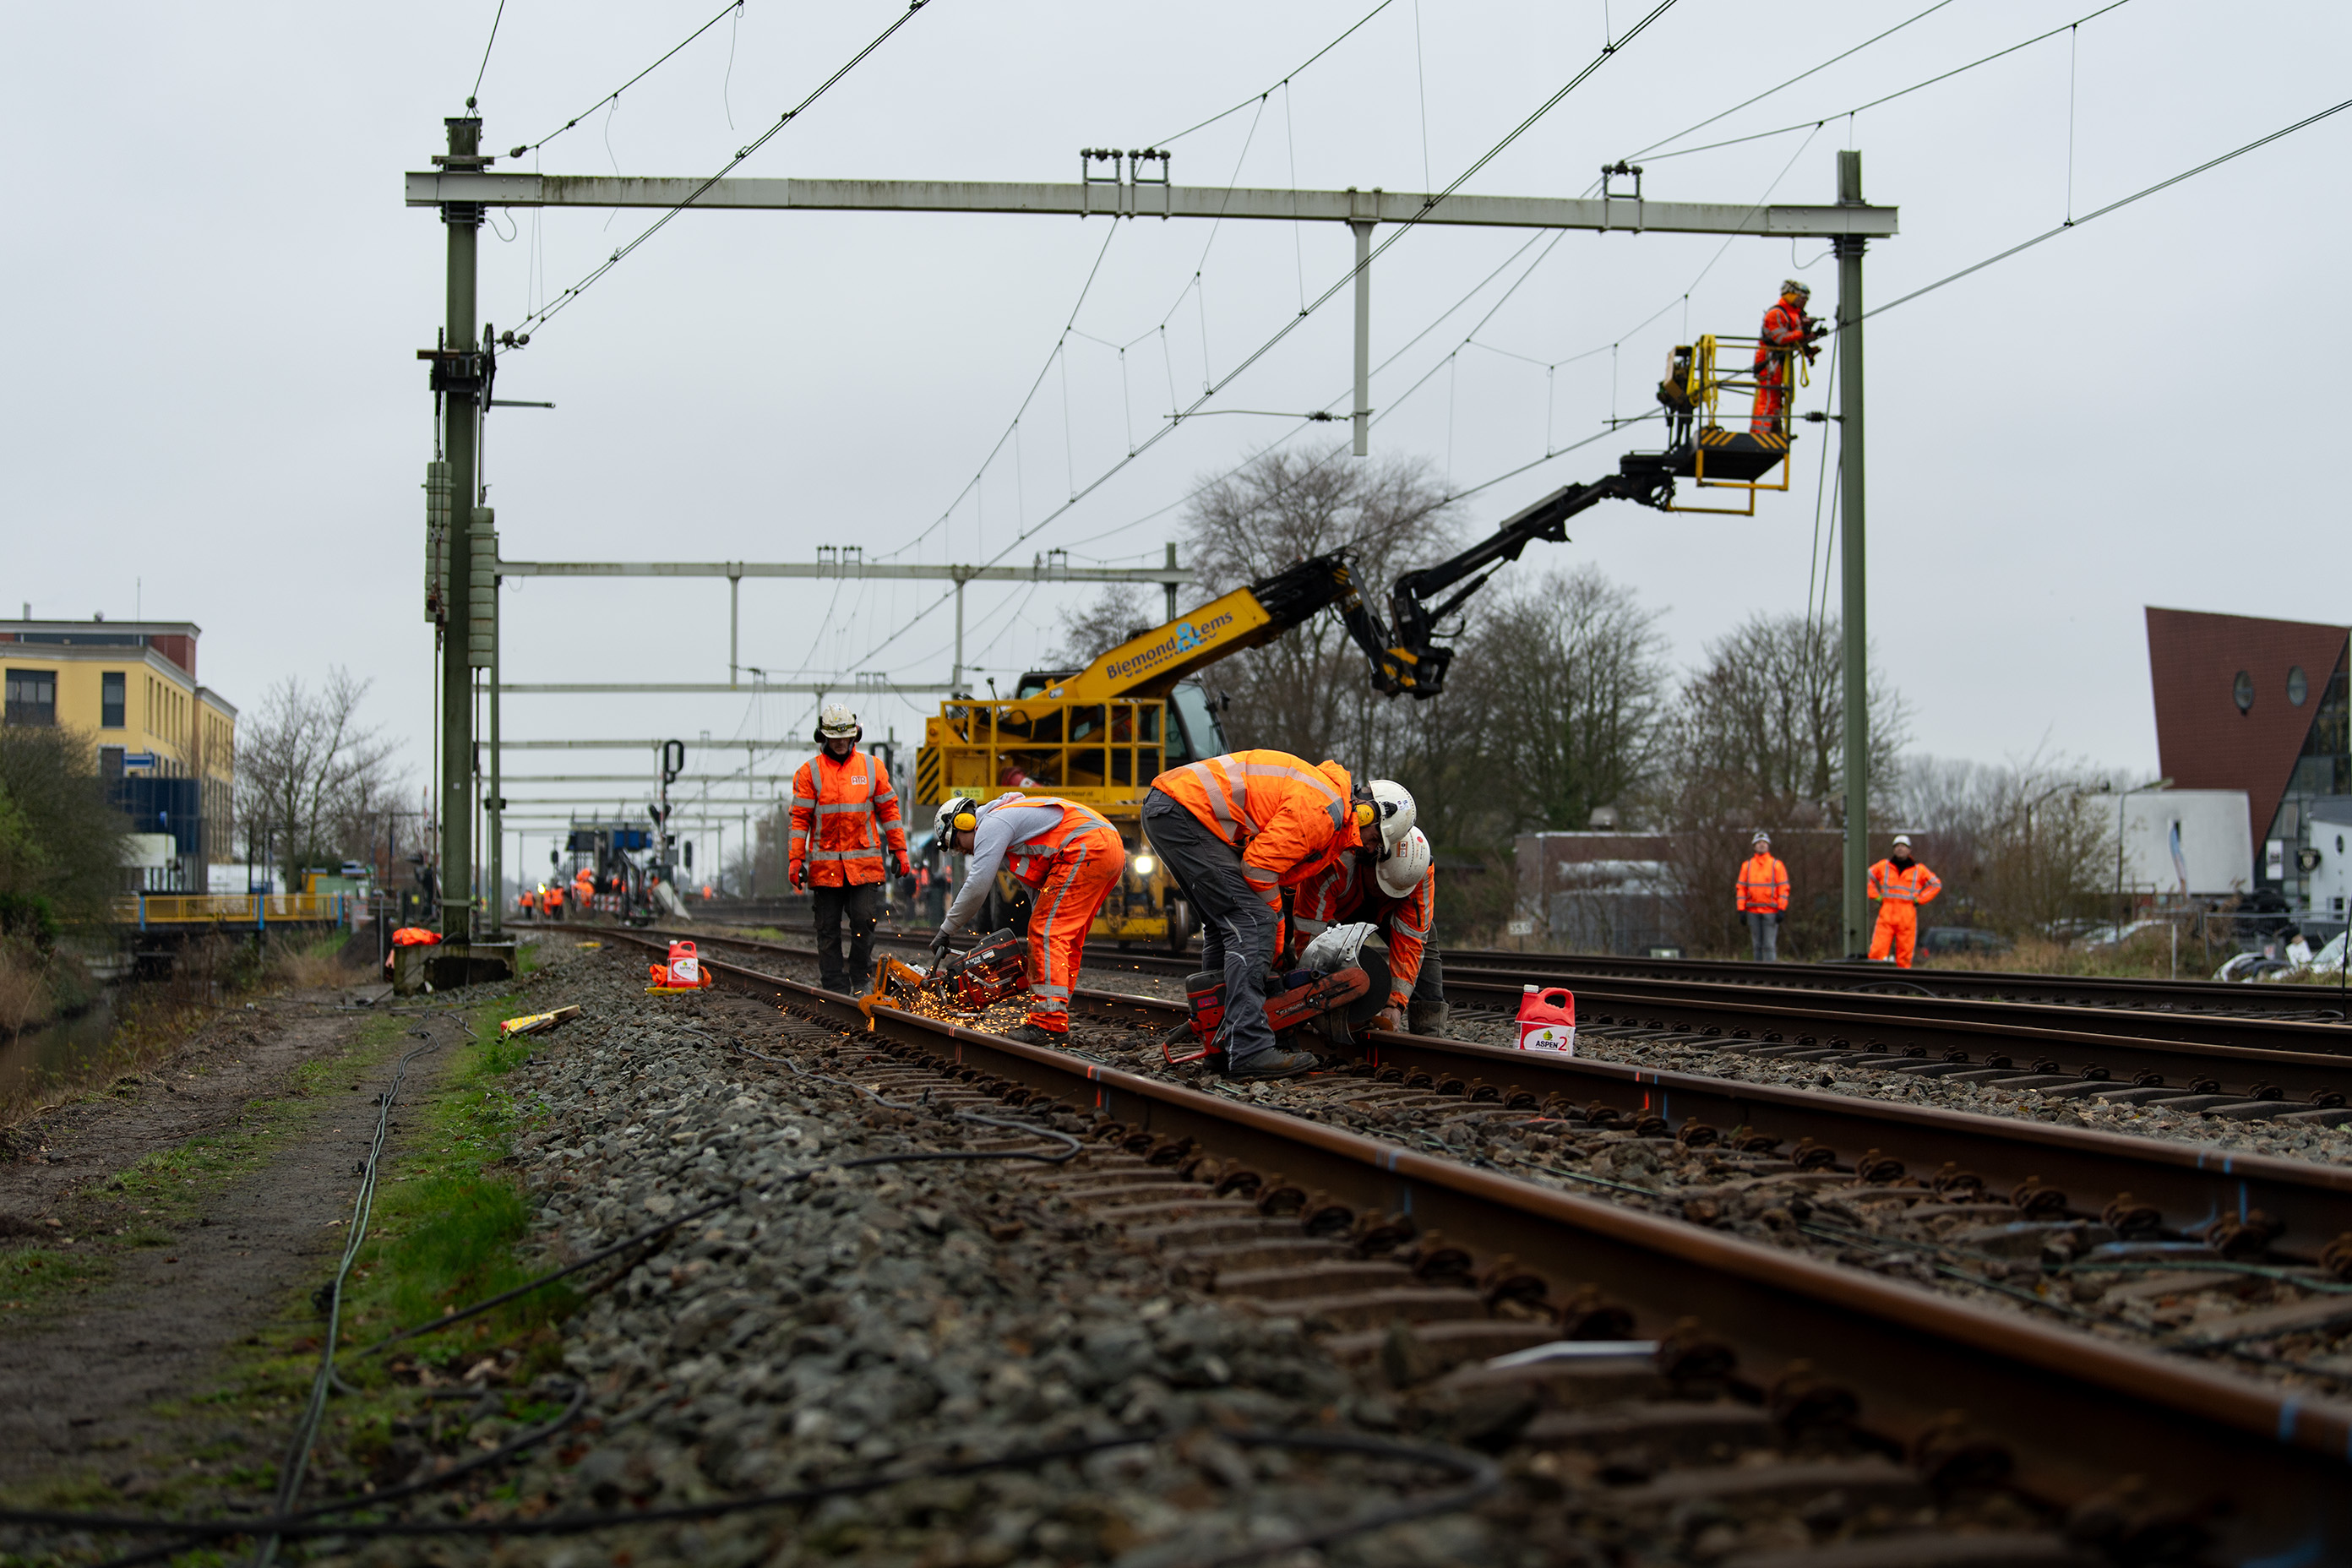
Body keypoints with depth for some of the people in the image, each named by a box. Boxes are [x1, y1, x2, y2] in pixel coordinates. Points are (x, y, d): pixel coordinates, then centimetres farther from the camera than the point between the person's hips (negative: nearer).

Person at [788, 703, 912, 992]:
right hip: (825, 865, 0)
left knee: (865, 920, -7)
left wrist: (899, 849, 8)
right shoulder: (810, 772, 3)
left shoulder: (872, 767, 8)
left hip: (864, 861, 0)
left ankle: (860, 977, 10)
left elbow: (889, 809, 12)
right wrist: (795, 859, -3)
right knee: (828, 929, 2)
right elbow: (800, 819, 3)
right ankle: (834, 987, 7)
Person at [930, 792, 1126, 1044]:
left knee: (1048, 933, -11)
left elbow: (977, 887, -10)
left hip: (1086, 849, -11)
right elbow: (1040, 888, 28)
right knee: (1065, 938, 14)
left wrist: (946, 931, -2)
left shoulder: (992, 825, -1)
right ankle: (1055, 1019, 12)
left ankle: (1049, 1023, -18)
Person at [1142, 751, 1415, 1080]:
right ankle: (1249, 1050, -18)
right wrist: (1277, 933, -3)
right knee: (1251, 922, -12)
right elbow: (1258, 867, -16)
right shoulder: (1324, 807, -13)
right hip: (1182, 809, -11)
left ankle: (1221, 1042, 21)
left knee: (1225, 924, 18)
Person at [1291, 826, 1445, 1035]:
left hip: (1383, 909, 1)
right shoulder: (1332, 866, -46)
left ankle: (1429, 1030, -17)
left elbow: (1408, 941, -33)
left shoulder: (1421, 872, -36)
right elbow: (1310, 936, -42)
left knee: (1421, 942, -17)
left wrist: (1395, 1005, -41)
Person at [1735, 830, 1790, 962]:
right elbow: (1741, 888, 11)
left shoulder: (1777, 865, 4)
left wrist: (1782, 910, -8)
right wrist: (1741, 909, 2)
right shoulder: (1746, 865, 11)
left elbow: (1784, 888, 1)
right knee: (1757, 945, 6)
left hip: (1771, 912, -3)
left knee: (1769, 945, -9)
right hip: (1753, 912, 3)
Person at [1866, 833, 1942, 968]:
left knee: (1904, 957, 0)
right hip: (1886, 915, 0)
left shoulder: (1919, 870, 8)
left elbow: (1936, 884, 17)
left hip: (1908, 916, 0)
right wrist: (1876, 895, 9)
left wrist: (1919, 899, 6)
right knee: (1877, 951, -12)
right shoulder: (1884, 866, 10)